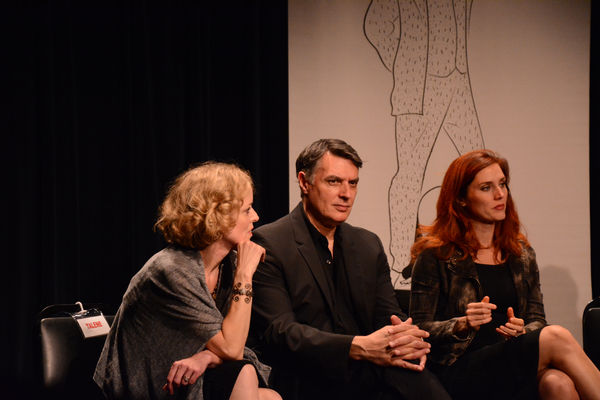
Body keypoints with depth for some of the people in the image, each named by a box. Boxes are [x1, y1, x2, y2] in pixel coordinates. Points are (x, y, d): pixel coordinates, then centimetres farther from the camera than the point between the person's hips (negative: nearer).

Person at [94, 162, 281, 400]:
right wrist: (244, 276, -19)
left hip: (186, 379, 7)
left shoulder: (228, 263, 2)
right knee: (244, 374, -27)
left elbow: (231, 347, 1)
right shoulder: (172, 271, -21)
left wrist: (205, 357, -22)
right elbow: (231, 349, -21)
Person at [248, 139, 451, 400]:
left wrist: (407, 338, -13)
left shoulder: (369, 245, 19)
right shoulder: (269, 244, -3)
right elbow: (278, 332, -13)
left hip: (370, 379, 7)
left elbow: (389, 316, 15)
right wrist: (360, 347, -25)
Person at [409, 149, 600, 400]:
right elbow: (420, 331, 1)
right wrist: (462, 325, -17)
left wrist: (521, 330, -4)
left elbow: (537, 320, 20)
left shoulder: (521, 253, 17)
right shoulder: (436, 255, 3)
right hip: (459, 373, -4)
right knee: (557, 338, -28)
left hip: (514, 366, 4)